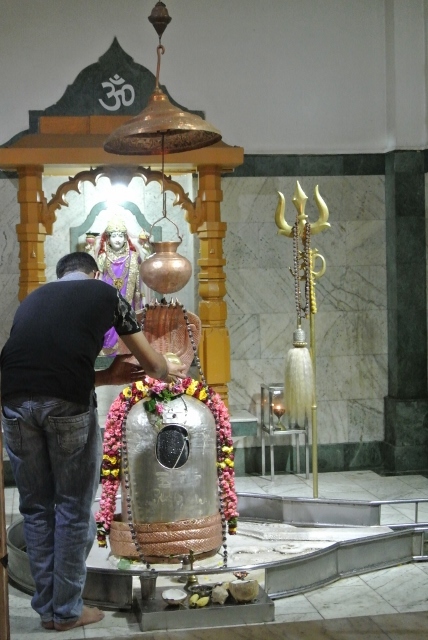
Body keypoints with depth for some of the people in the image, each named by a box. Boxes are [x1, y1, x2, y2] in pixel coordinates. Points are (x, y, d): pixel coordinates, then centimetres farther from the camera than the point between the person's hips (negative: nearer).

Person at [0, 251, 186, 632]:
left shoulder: (34, 298, 30)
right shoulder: (106, 293, 21)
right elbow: (151, 364, 29)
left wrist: (107, 377, 38)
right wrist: (169, 371, 51)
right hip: (67, 403, -4)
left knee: (35, 508, 18)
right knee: (73, 509, 12)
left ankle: (47, 608, 28)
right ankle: (67, 611, 23)